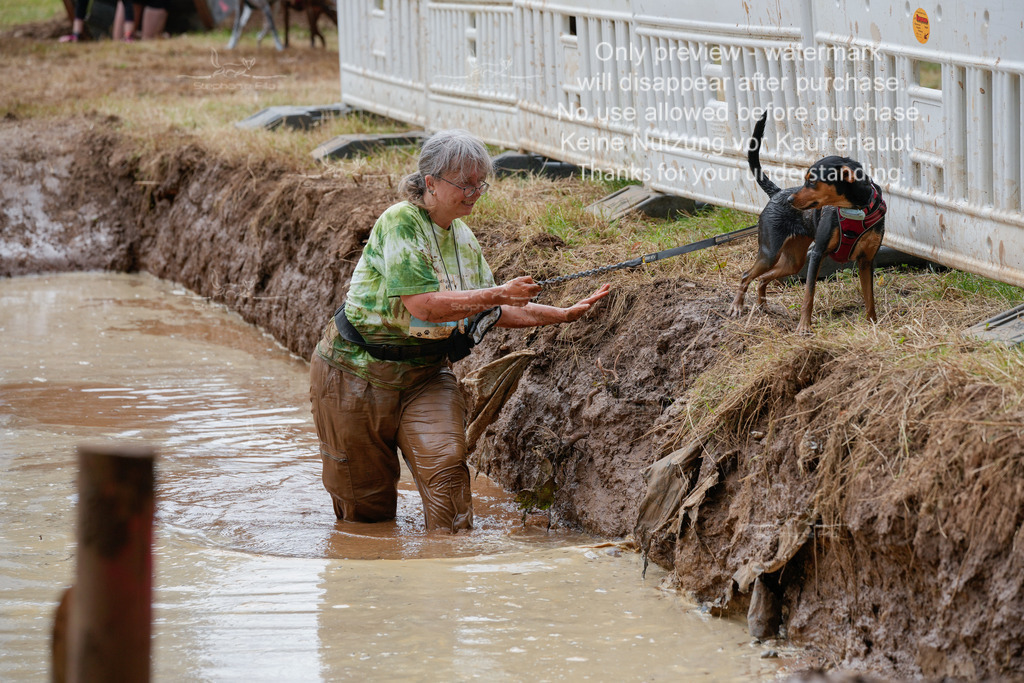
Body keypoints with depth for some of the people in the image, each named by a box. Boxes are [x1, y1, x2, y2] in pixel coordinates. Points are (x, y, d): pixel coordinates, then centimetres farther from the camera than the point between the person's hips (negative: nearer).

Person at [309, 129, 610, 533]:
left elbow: (490, 312, 11)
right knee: (367, 504, 3)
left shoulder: (464, 238, 4)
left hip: (425, 371, 6)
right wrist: (499, 294, -29)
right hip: (358, 372, -5)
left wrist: (562, 315, 2)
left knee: (445, 464, -19)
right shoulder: (398, 224, -20)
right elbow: (424, 305, -29)